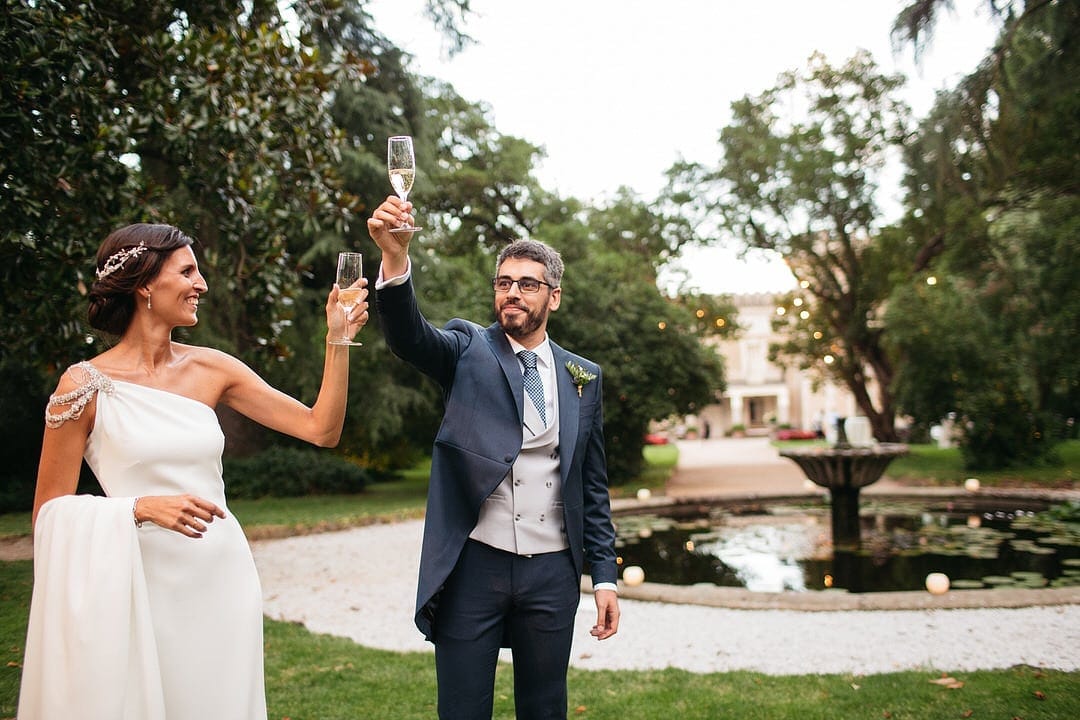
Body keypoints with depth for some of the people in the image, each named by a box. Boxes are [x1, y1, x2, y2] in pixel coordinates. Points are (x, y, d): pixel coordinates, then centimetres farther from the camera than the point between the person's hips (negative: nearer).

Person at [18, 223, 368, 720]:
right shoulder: (86, 384, -7)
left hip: (222, 579, 4)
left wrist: (338, 340, -8)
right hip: (143, 584, -4)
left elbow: (321, 429, 0)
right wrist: (143, 507, -19)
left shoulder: (211, 370, 3)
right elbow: (49, 511, -4)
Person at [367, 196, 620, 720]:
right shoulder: (467, 349, 2)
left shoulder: (583, 378, 8)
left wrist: (604, 574, 5)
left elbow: (592, 485, 10)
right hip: (473, 565, -2)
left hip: (552, 572, 3)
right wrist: (395, 257, -38)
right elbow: (408, 334, -20)